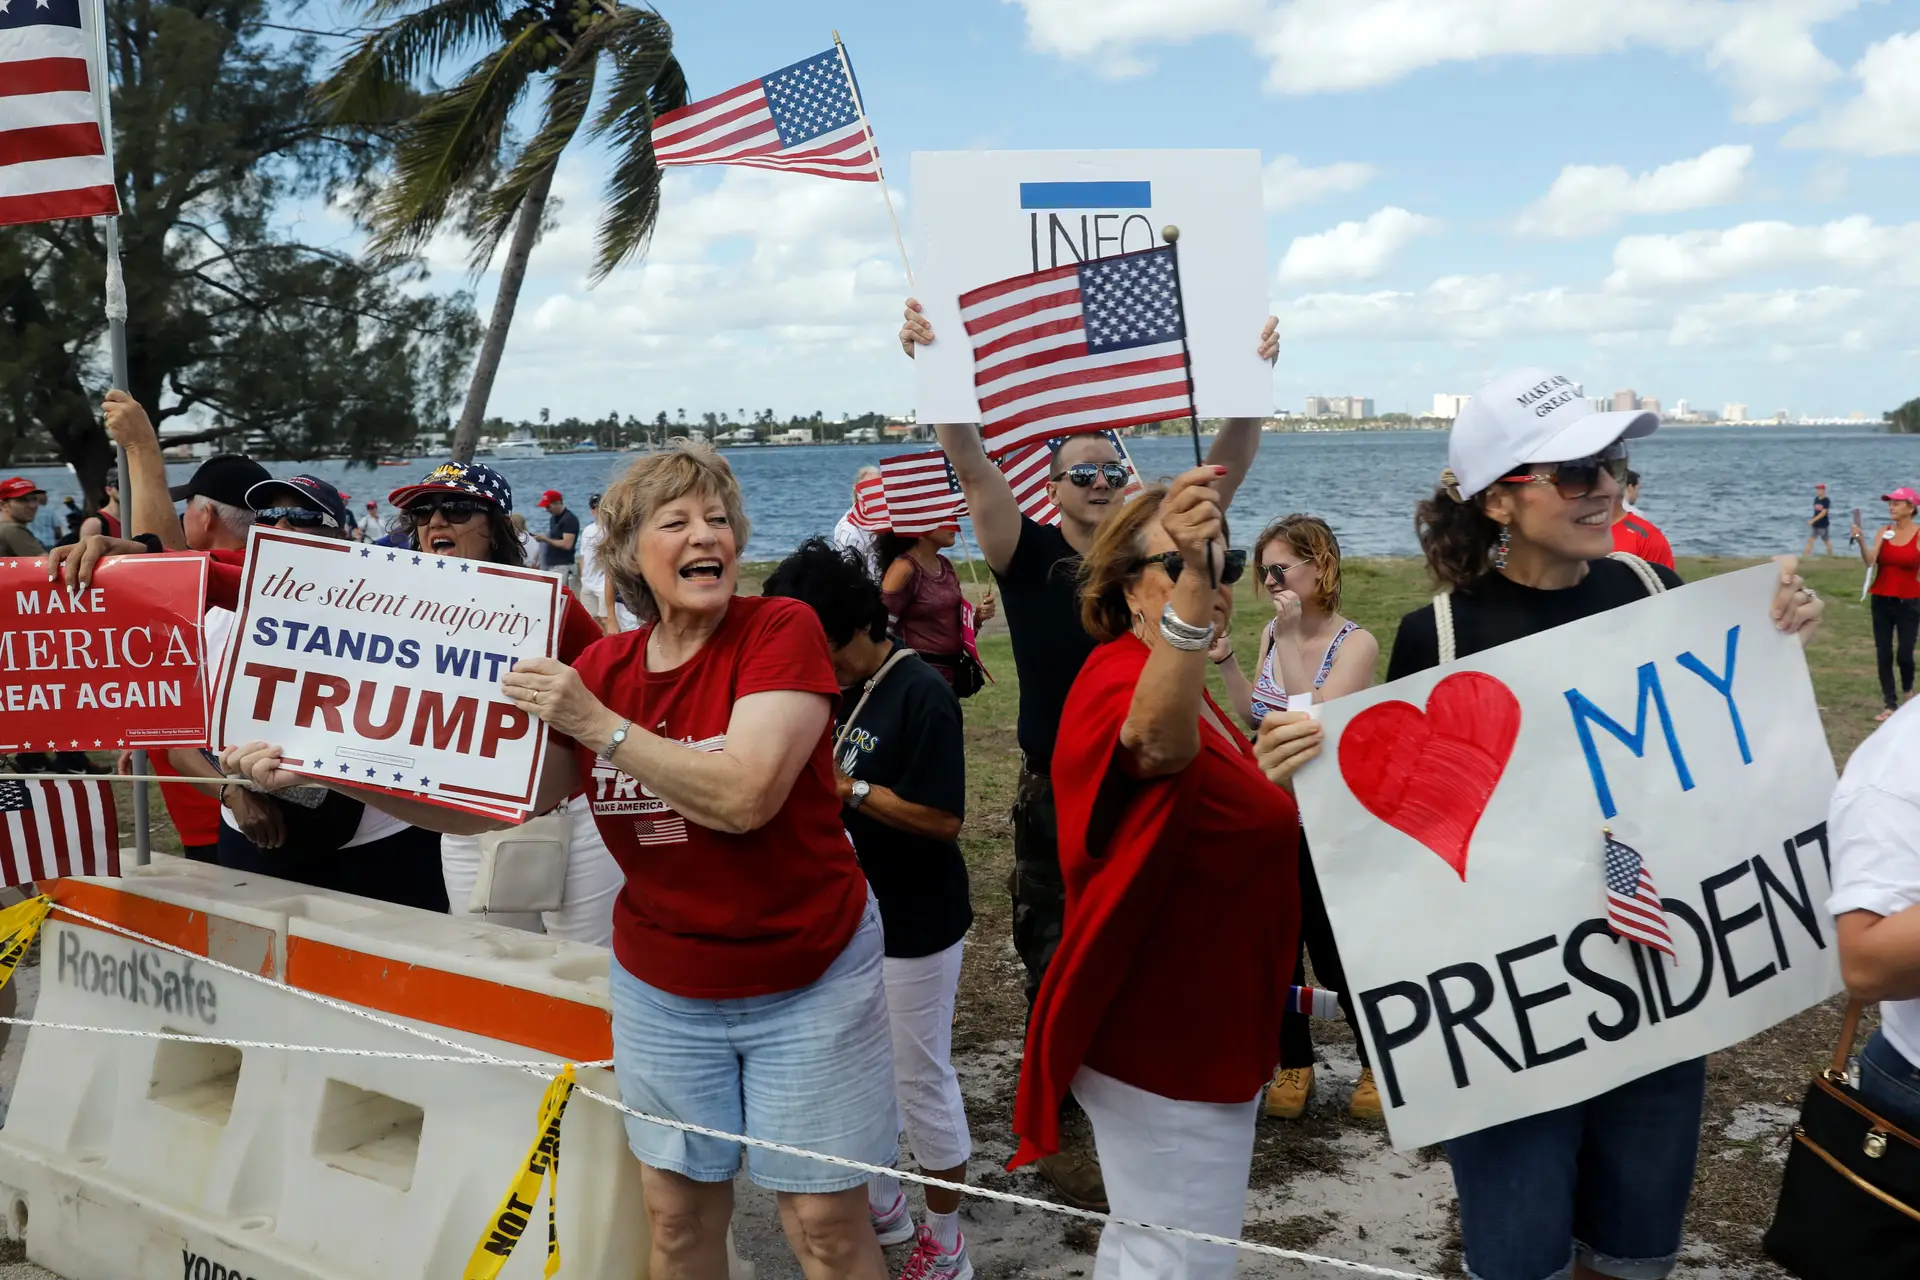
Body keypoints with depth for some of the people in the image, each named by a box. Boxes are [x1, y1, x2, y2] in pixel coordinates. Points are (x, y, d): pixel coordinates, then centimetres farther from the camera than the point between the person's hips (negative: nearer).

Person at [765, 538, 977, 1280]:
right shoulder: (841, 686, 4)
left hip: (914, 926, -8)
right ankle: (882, 1205, 40)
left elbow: (943, 818, -25)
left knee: (920, 1079, 5)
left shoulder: (921, 695, -20)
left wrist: (844, 787, -23)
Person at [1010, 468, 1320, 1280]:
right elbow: (1156, 737, -49)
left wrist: (1262, 779, 5)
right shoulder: (1120, 676, -22)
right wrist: (1188, 586, -65)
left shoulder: (1193, 691, 10)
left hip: (1199, 1026, 10)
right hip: (1162, 1038, -10)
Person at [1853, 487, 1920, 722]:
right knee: (1883, 654, 4)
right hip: (1881, 600, 3)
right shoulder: (1884, 531, 1)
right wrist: (1861, 541, -25)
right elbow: (1869, 562, -11)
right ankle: (1890, 705, 13)